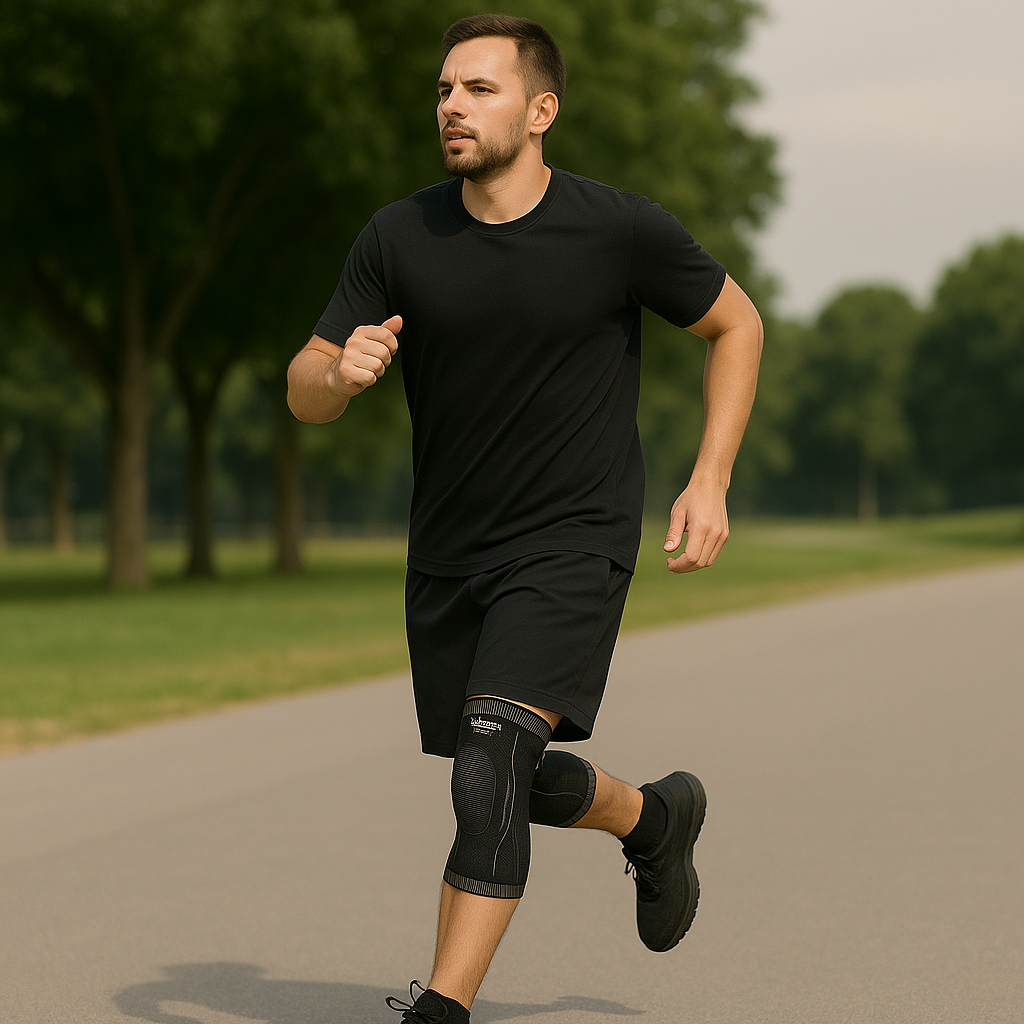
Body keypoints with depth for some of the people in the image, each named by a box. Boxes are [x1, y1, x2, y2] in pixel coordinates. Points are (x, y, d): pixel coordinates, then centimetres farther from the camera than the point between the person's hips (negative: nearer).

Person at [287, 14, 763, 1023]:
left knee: (492, 760, -22)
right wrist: (340, 372, -26)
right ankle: (654, 816, 48)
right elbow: (304, 394, -2)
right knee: (513, 785, 16)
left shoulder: (621, 230, -11)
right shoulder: (398, 238, -4)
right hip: (446, 553, 5)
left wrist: (710, 480, -4)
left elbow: (735, 324, 5)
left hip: (571, 547, -4)